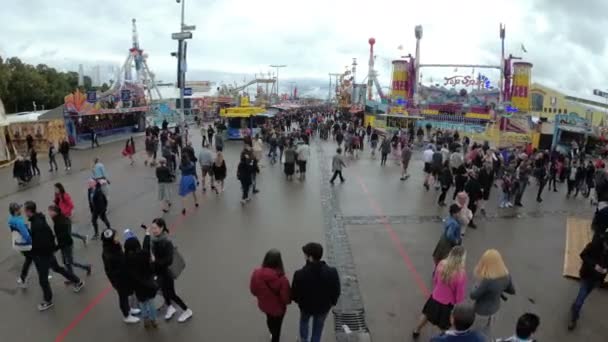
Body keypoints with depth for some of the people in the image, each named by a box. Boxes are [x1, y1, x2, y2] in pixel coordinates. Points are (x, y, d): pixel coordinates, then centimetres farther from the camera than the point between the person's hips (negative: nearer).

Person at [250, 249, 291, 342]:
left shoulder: (256, 273, -26)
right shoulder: (282, 279, -38)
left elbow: (253, 290, -9)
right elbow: (286, 299, -25)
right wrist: (289, 300, -2)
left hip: (263, 305, 5)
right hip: (278, 308, -4)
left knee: (270, 319, 36)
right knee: (276, 326, 25)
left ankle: (273, 334, 66)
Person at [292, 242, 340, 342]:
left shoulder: (300, 274, -32)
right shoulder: (332, 272, -27)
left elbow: (294, 293, -17)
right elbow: (336, 292, -13)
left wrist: (298, 300, 7)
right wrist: (332, 302, 9)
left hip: (306, 305, 0)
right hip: (323, 307, 0)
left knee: (304, 322, 34)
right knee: (317, 330, 26)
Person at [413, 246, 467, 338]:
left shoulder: (442, 264, -18)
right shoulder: (461, 274, -33)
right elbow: (460, 294, -21)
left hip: (435, 297, 5)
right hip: (448, 304, -5)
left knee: (426, 314, 32)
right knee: (444, 326, 22)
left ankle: (416, 331, 53)